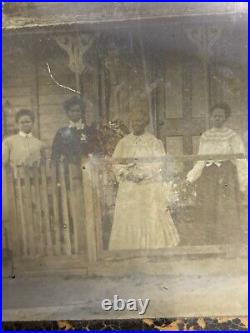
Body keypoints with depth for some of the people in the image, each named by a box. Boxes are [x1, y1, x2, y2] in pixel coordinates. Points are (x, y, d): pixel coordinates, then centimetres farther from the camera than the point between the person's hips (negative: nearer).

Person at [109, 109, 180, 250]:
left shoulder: (154, 142, 2)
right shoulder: (124, 142, 10)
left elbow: (159, 163, -4)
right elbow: (116, 163, 6)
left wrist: (142, 173, -14)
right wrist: (126, 173, -12)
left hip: (150, 187, -2)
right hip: (128, 188, 3)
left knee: (151, 218, -2)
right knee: (128, 219, 1)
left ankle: (154, 246, 8)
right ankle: (129, 247, 9)